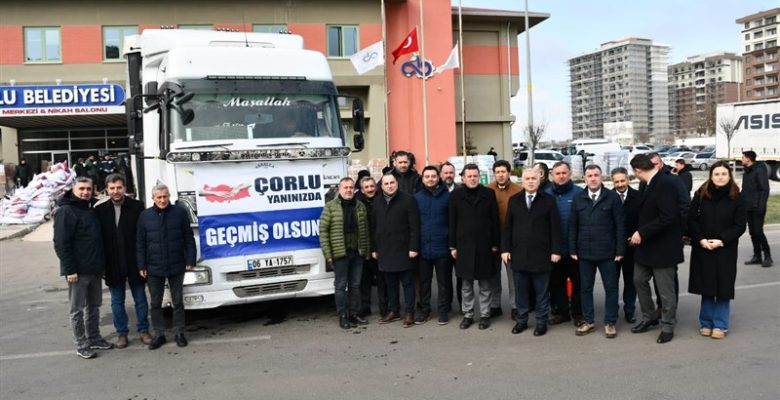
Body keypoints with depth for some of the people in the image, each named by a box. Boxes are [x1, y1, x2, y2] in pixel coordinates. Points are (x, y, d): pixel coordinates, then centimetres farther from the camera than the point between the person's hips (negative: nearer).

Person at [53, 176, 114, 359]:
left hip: (94, 269, 8)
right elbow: (61, 243, -17)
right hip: (78, 271, -8)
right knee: (78, 309, 2)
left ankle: (94, 338, 26)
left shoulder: (91, 209, 12)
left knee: (94, 306, 15)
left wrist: (101, 265, 14)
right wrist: (69, 269, -20)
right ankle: (81, 345, 10)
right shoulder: (66, 211, -11)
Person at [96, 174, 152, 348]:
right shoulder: (100, 210, 0)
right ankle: (121, 332, 25)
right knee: (117, 301, 12)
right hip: (113, 265, 1)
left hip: (134, 262, -1)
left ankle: (143, 330, 23)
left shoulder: (137, 207, -6)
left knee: (140, 299, 9)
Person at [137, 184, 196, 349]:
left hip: (176, 267, -1)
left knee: (177, 301, 9)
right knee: (155, 303, 9)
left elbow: (189, 238, 0)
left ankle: (179, 332, 21)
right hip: (153, 268, 1)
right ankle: (159, 334, 21)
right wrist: (141, 266, -1)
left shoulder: (180, 212, -2)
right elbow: (140, 243, 4)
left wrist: (190, 260, -4)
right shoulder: (145, 215, 2)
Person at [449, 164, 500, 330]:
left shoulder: (488, 194, 1)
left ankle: (485, 315, 18)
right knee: (466, 284, 9)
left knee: (486, 284, 7)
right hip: (464, 245, 1)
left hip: (484, 245, 0)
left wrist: (495, 244, -1)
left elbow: (494, 220, 2)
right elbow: (452, 222, 4)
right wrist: (453, 246, 1)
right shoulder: (455, 195, 3)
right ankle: (467, 315, 20)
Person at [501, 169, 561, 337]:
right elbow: (507, 227, 8)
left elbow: (555, 227, -2)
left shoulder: (548, 200, 0)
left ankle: (541, 321, 18)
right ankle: (521, 320, 22)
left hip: (541, 254, -2)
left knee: (541, 291, 7)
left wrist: (555, 250, -7)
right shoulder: (514, 200, 8)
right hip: (518, 254, 3)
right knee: (520, 290, 10)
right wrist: (505, 249, 2)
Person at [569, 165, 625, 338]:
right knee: (585, 288, 10)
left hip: (607, 252, -2)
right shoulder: (578, 199, 6)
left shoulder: (612, 197, -2)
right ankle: (588, 321, 22)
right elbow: (573, 226, 8)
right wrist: (573, 250, 2)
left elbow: (620, 225, -3)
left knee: (611, 288, 5)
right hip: (584, 252, 3)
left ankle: (610, 322, 18)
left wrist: (620, 250, -8)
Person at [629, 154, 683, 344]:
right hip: (645, 245, 9)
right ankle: (649, 318, 33)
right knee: (639, 280, 16)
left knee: (665, 290, 5)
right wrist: (638, 234, 9)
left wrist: (642, 233, -23)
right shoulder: (648, 185, 9)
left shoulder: (666, 183, -20)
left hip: (662, 247, -9)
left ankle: (667, 327, 21)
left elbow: (668, 217, -27)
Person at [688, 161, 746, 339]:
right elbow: (692, 220, 0)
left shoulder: (736, 198, -3)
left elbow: (740, 225, -4)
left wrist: (721, 240, -14)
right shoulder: (700, 195, -1)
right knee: (706, 287, 6)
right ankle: (706, 323, 17)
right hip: (702, 249, 1)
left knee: (723, 288, 2)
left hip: (726, 250, -1)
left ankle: (720, 325, 13)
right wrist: (701, 240, -12)